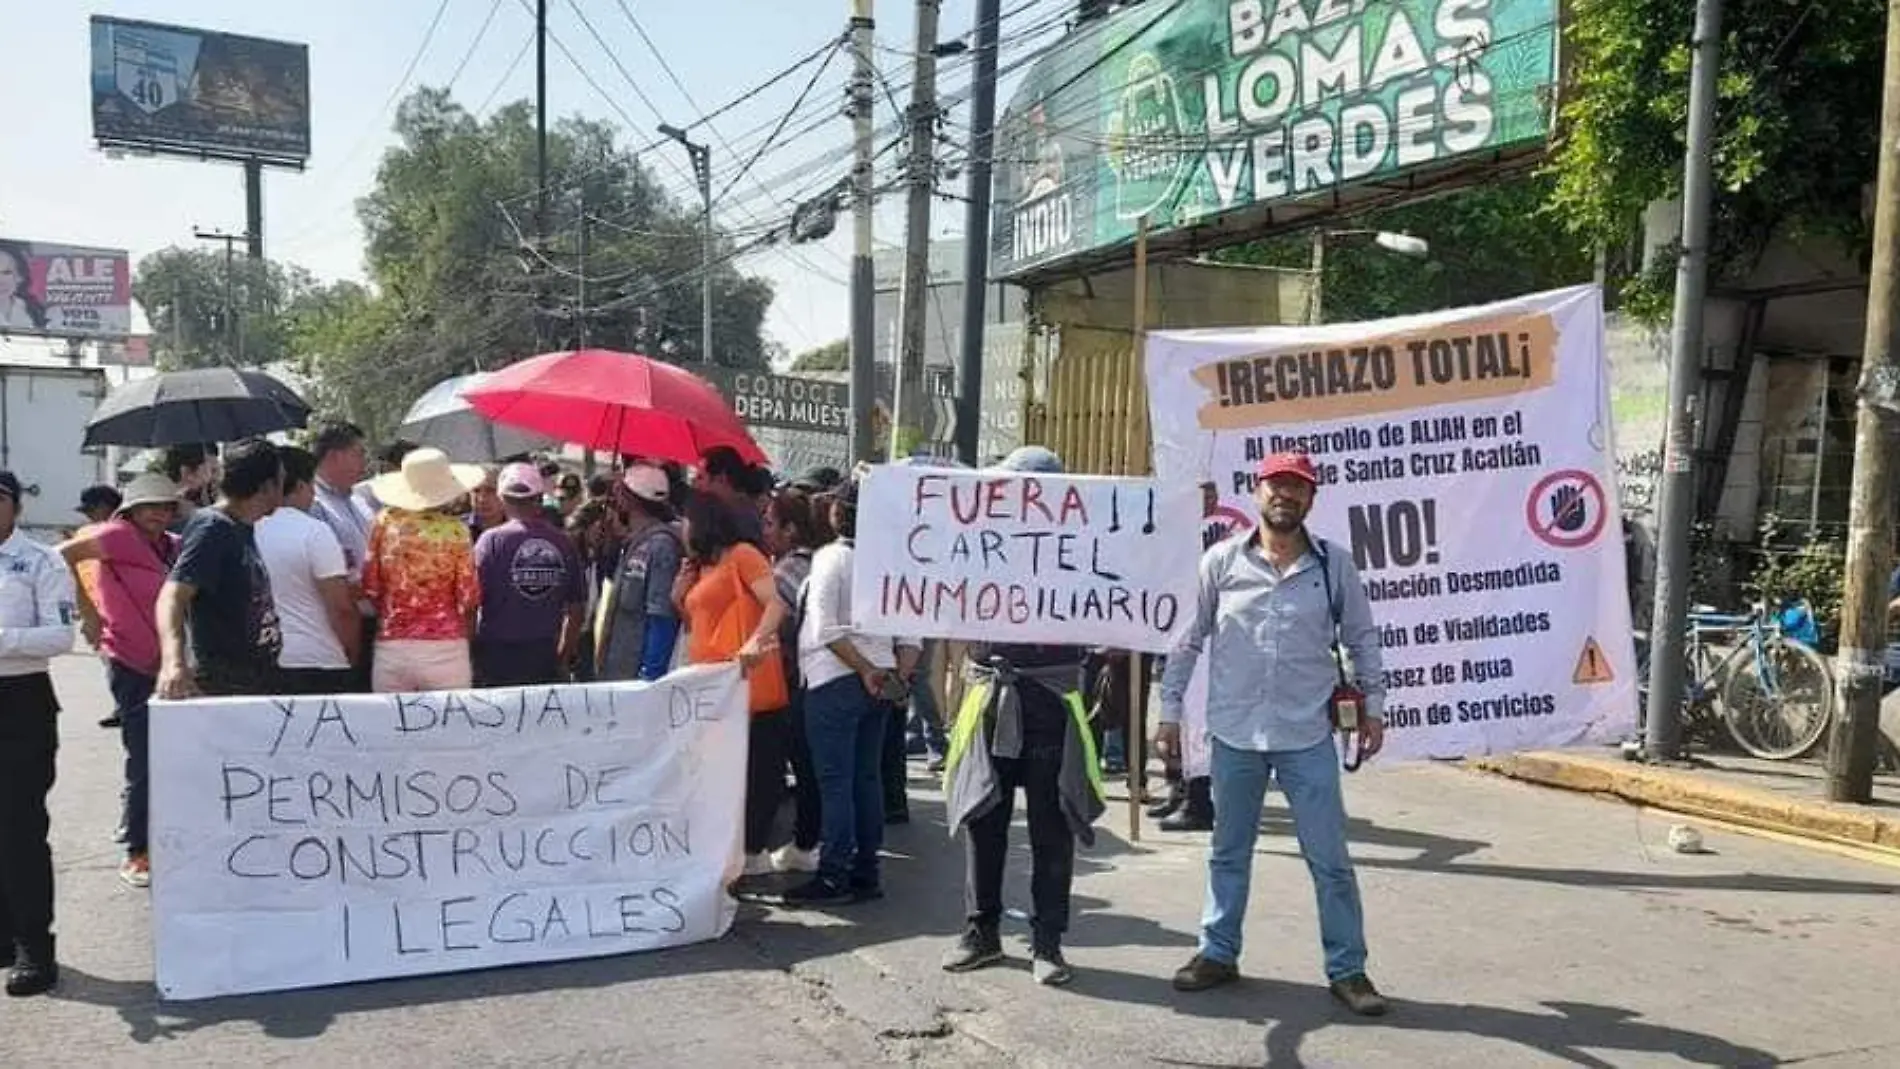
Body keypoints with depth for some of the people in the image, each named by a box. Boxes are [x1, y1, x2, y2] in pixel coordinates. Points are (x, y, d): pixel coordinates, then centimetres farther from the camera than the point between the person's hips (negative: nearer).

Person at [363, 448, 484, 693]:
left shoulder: (385, 521, 0)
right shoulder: (454, 529, -6)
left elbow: (370, 587, 3)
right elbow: (469, 596, -3)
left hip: (390, 647, 3)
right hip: (444, 649, -3)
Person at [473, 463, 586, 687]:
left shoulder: (492, 541, -8)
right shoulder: (562, 542, 1)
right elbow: (576, 607, 7)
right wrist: (565, 657, 19)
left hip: (497, 654, -2)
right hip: (544, 654, 3)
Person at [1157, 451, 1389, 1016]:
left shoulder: (1335, 563, -1)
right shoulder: (1221, 561, -2)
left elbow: (1362, 636, 9)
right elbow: (1188, 640, 3)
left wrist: (1372, 705, 7)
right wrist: (1170, 710, 3)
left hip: (1308, 737, 0)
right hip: (1233, 734, 1)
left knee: (1330, 859, 4)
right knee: (1228, 852, 15)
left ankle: (1347, 968, 17)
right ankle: (1219, 953, 29)